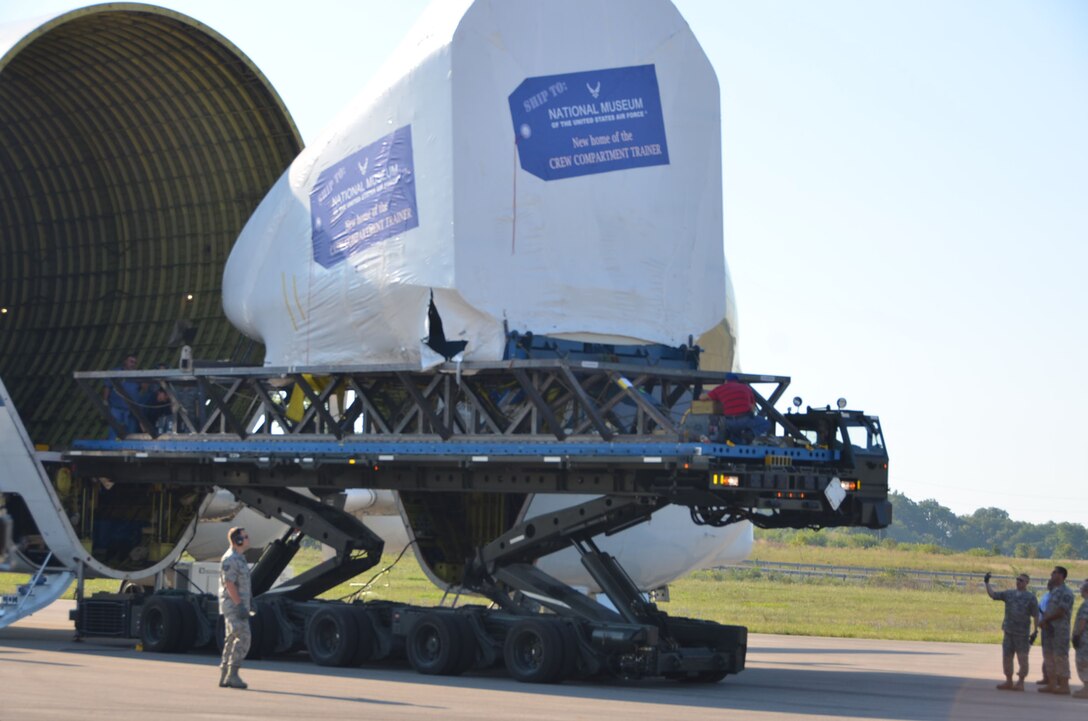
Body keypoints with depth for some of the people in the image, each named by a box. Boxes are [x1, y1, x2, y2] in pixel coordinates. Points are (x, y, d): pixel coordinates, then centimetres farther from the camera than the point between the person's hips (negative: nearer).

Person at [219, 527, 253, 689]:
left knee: (233, 639, 10)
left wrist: (249, 603, 21)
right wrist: (240, 606, -25)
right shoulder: (230, 559, -15)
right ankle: (232, 675, -15)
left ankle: (224, 676, 13)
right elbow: (229, 584, -21)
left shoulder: (239, 558, 17)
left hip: (239, 605, 10)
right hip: (233, 604, -10)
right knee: (243, 638, -15)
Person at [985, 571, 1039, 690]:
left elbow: (1036, 616, -5)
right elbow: (993, 595, 11)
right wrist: (986, 583, 1)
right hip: (1008, 632, 5)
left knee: (1022, 659, -3)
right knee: (1006, 658, 8)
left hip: (1022, 634, -5)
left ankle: (1020, 683, 3)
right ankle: (1008, 682, 18)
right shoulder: (1009, 594, 10)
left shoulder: (1030, 597, -4)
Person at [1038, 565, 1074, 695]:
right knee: (1051, 658, 11)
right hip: (1051, 629, 9)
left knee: (1061, 658, -7)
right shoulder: (1054, 592, 17)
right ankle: (1052, 685, 15)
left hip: (1060, 629, -9)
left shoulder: (1065, 593, -12)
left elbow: (1060, 612, -19)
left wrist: (1045, 619, -10)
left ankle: (1064, 686, -4)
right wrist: (1044, 620, 0)